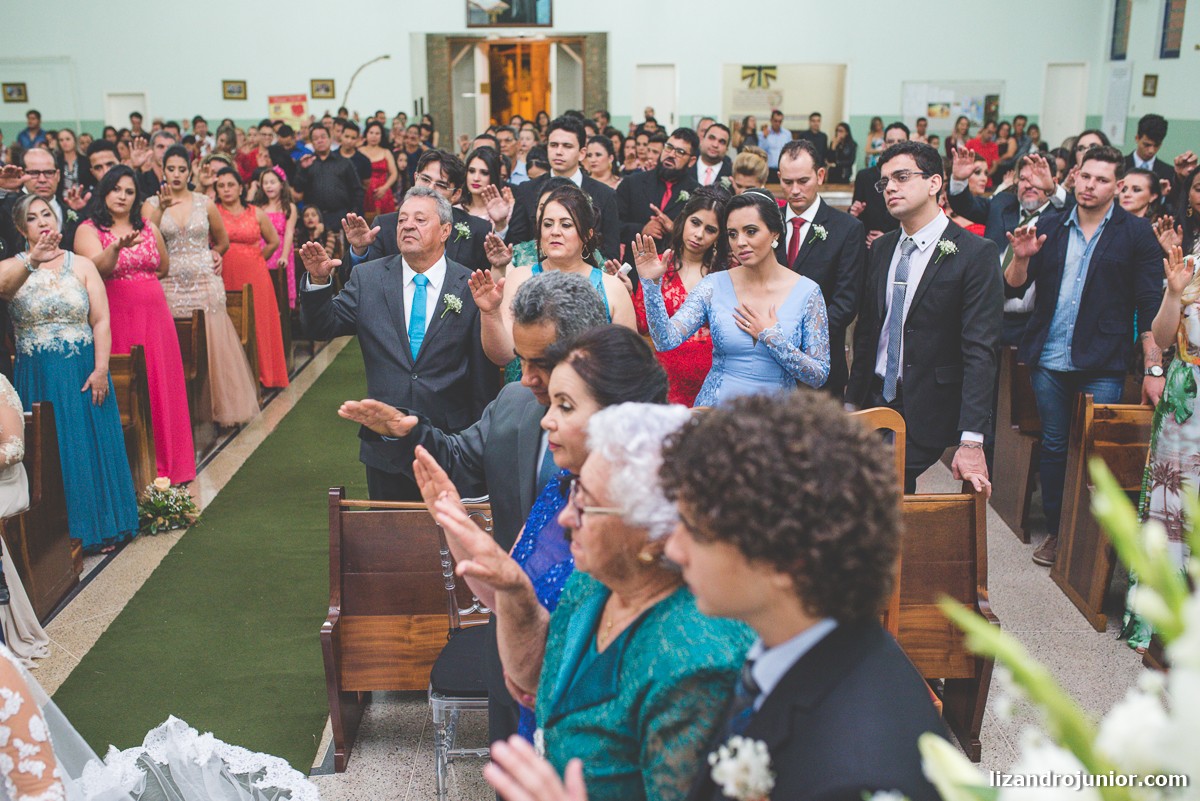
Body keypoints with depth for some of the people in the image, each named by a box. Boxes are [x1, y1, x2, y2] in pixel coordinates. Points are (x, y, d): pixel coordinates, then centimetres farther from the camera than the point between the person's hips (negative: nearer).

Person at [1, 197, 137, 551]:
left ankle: (96, 524, 19)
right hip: (37, 377, -1)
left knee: (91, 445, 6)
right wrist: (32, 262, -44)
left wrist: (101, 369, -11)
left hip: (84, 372, 1)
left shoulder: (82, 265, 4)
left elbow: (101, 321, -2)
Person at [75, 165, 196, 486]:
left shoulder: (148, 228, 13)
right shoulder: (89, 229, -1)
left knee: (160, 388, 4)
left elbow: (164, 268, 24)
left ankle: (165, 463, 13)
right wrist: (118, 246, -36)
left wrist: (137, 281, 12)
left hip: (154, 315, 4)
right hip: (116, 319, -4)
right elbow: (98, 267, -19)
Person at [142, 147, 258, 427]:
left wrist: (214, 254, 7)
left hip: (205, 281, 1)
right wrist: (162, 209, -23)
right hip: (170, 285, -1)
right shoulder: (151, 204, 5)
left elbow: (223, 241, 22)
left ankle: (219, 406, 9)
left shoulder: (205, 204, 8)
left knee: (214, 343, -3)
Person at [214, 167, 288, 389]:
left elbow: (273, 242, 16)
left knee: (256, 324, 1)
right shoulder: (212, 212, 5)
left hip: (253, 277, 1)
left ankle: (259, 374, 10)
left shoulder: (256, 214, 9)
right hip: (223, 277, -1)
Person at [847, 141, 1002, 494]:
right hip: (875, 402, 5)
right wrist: (851, 405, 11)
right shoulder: (881, 249, 10)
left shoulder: (975, 253, -8)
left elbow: (980, 351, -15)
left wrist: (971, 440, -21)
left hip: (927, 411, -5)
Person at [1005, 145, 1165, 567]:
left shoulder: (1136, 233, 0)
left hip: (1103, 366, -3)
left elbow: (1150, 305, -4)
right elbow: (1015, 287, 6)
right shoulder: (1049, 228, 9)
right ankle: (1055, 531, 22)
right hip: (1050, 361, 3)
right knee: (1054, 448, 11)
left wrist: (1154, 367, -10)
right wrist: (1021, 257, -15)